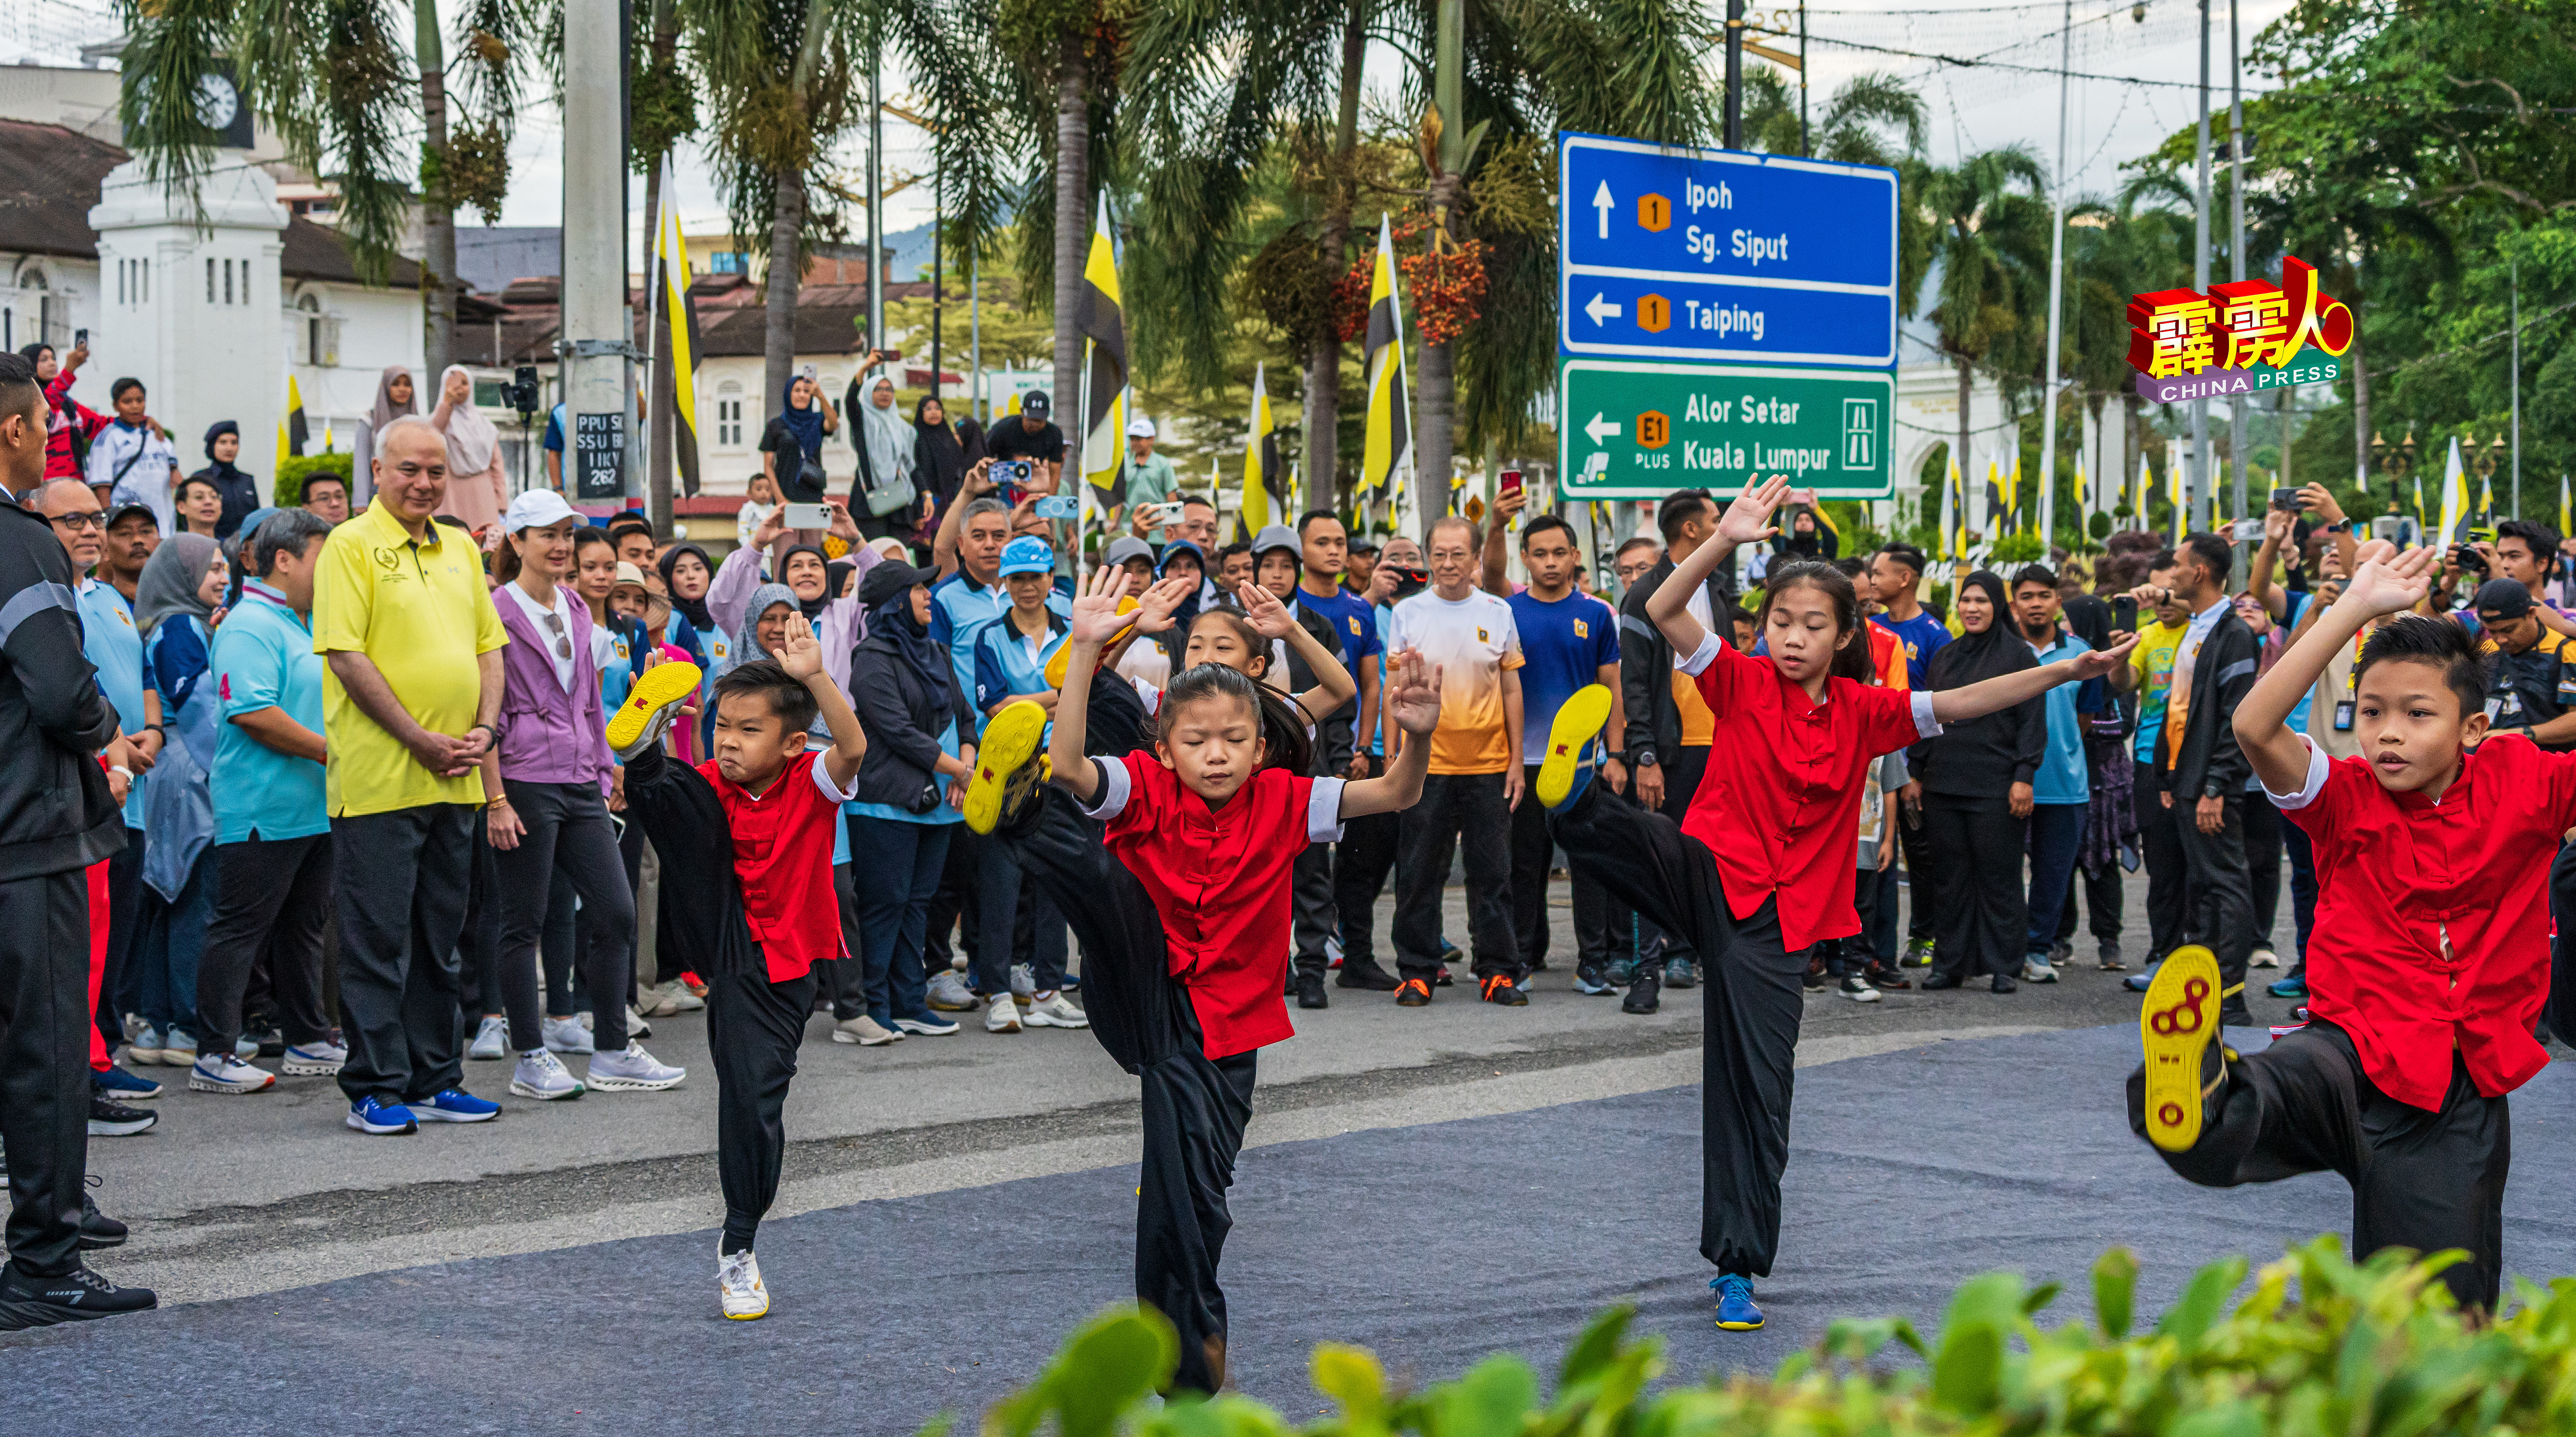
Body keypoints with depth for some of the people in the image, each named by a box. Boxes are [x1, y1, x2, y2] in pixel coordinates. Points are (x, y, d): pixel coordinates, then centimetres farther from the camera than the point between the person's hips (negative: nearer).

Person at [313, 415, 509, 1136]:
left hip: (454, 780, 7)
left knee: (439, 938, 12)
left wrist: (483, 728, 1)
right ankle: (376, 1089, 3)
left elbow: (489, 645, 18)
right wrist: (419, 738, -15)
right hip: (379, 776, -7)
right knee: (378, 940, -3)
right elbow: (346, 654, -13)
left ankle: (434, 1081, 19)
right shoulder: (352, 545, -6)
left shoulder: (461, 548, 14)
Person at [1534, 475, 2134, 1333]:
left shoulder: (1863, 712, 7)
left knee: (1756, 1099, 0)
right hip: (1707, 874, -1)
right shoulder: (1742, 683, 0)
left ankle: (1739, 1270, 7)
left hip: (1777, 922, 1)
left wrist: (2068, 672, -7)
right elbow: (1664, 612, -12)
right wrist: (1725, 540, -23)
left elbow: (1961, 704, 2)